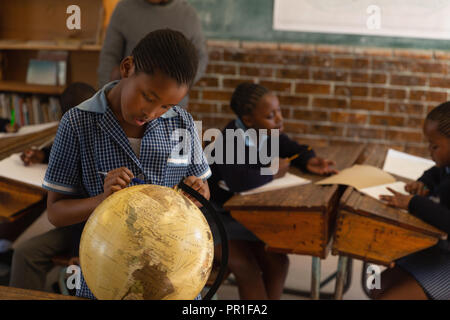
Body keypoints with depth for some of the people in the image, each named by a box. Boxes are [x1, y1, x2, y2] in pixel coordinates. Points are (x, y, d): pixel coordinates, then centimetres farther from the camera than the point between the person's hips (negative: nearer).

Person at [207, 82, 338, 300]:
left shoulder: (267, 132, -4)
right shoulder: (231, 142, -28)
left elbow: (291, 149, 12)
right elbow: (240, 180, -45)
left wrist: (308, 161, -11)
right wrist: (273, 173, -27)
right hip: (217, 215, -8)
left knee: (276, 262, -2)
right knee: (247, 269, -20)